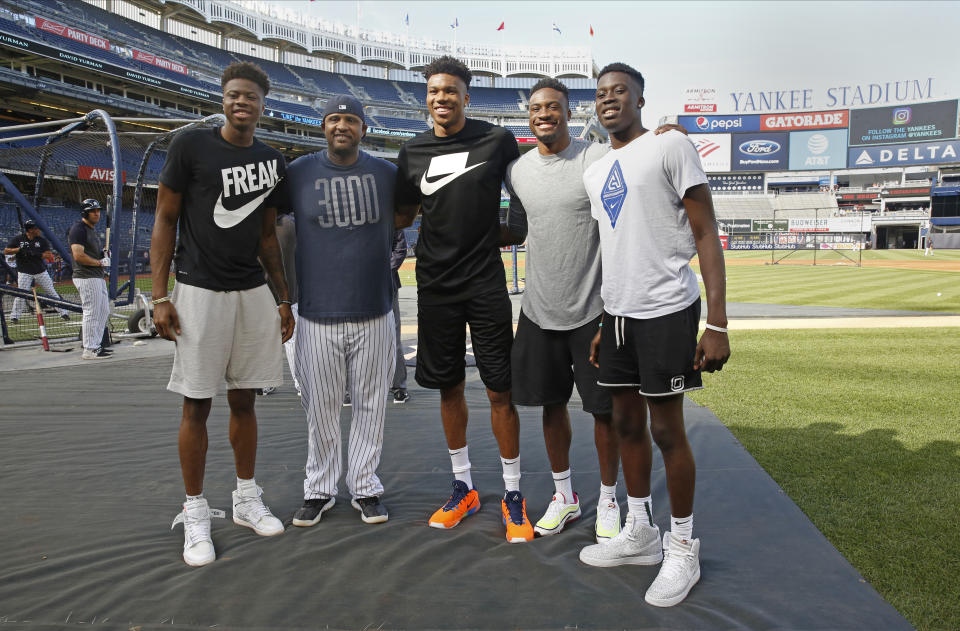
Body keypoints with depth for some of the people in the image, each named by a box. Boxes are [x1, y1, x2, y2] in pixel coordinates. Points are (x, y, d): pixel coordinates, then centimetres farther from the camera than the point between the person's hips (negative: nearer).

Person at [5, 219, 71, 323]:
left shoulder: (41, 240, -1)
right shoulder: (18, 239, -4)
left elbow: (48, 254, -8)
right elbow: (6, 251, -5)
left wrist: (35, 254, -25)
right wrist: (19, 249, -22)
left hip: (41, 271, 2)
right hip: (24, 273, -2)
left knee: (52, 292, 5)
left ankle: (63, 312, 11)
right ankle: (14, 316, 8)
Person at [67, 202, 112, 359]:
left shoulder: (92, 230, 19)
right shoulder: (79, 229, -12)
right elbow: (78, 255, -22)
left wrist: (105, 254, 9)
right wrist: (99, 262, -15)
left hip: (98, 277, 10)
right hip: (86, 277, -10)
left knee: (104, 312, 14)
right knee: (92, 313, -8)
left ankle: (96, 345, 23)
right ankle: (89, 350, -3)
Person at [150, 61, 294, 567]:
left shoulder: (272, 162, 10)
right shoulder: (191, 146, -4)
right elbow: (165, 221, -2)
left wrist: (284, 297, 14)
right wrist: (160, 296, -8)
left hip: (254, 292, 4)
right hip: (200, 291, -4)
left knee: (244, 400, 11)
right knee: (197, 405, 1)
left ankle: (246, 499, 25)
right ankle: (195, 513, 14)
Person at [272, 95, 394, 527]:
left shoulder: (387, 174, 4)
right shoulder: (299, 173, 1)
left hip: (373, 314, 1)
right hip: (318, 316, -1)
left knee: (370, 405, 8)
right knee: (320, 408, 7)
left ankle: (364, 487, 23)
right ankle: (319, 489, 24)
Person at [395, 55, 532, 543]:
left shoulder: (496, 141, -1)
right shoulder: (412, 152, 7)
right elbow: (401, 217, 15)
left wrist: (515, 231, 2)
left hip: (486, 282, -3)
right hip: (435, 284, 3)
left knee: (500, 390, -1)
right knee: (448, 387, 11)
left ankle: (513, 494, 14)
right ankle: (463, 488, 27)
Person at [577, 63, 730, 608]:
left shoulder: (671, 146, -6)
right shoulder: (595, 173, 15)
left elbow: (706, 234, -10)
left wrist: (717, 323, -17)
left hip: (666, 309, -7)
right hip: (618, 313, 7)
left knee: (667, 428, 0)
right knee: (627, 424, 13)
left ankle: (684, 548, 18)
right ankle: (640, 533, 29)